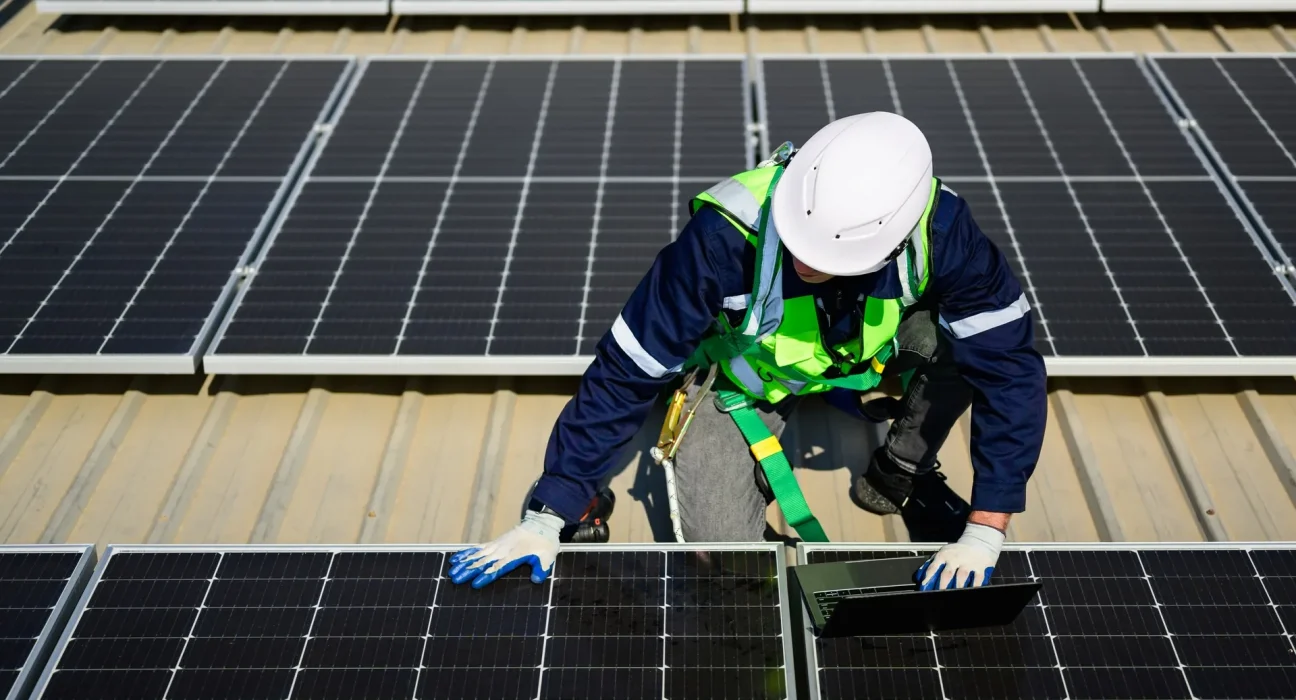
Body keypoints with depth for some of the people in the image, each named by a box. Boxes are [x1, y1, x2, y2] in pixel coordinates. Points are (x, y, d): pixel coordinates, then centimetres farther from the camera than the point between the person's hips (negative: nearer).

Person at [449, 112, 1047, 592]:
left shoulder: (936, 226, -34)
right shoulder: (725, 236, -39)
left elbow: (1009, 364, -28)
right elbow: (624, 372, -32)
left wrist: (984, 533, -33)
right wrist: (545, 517, -30)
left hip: (867, 350, 2)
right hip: (741, 373, -2)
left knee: (971, 334, -27)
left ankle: (899, 473, 1)